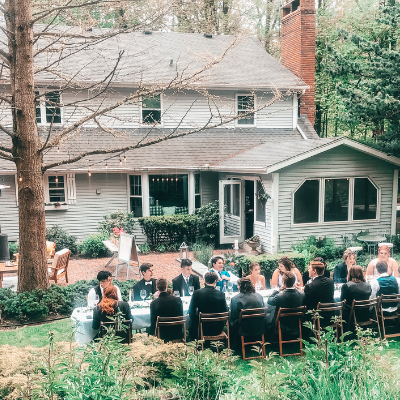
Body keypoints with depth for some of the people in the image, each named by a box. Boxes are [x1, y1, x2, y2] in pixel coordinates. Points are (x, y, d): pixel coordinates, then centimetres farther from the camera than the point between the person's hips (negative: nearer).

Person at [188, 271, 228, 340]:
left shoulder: (197, 293, -11)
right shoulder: (221, 294, -10)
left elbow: (191, 313, -8)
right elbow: (225, 312, -2)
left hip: (202, 329, -1)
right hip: (217, 330, 2)